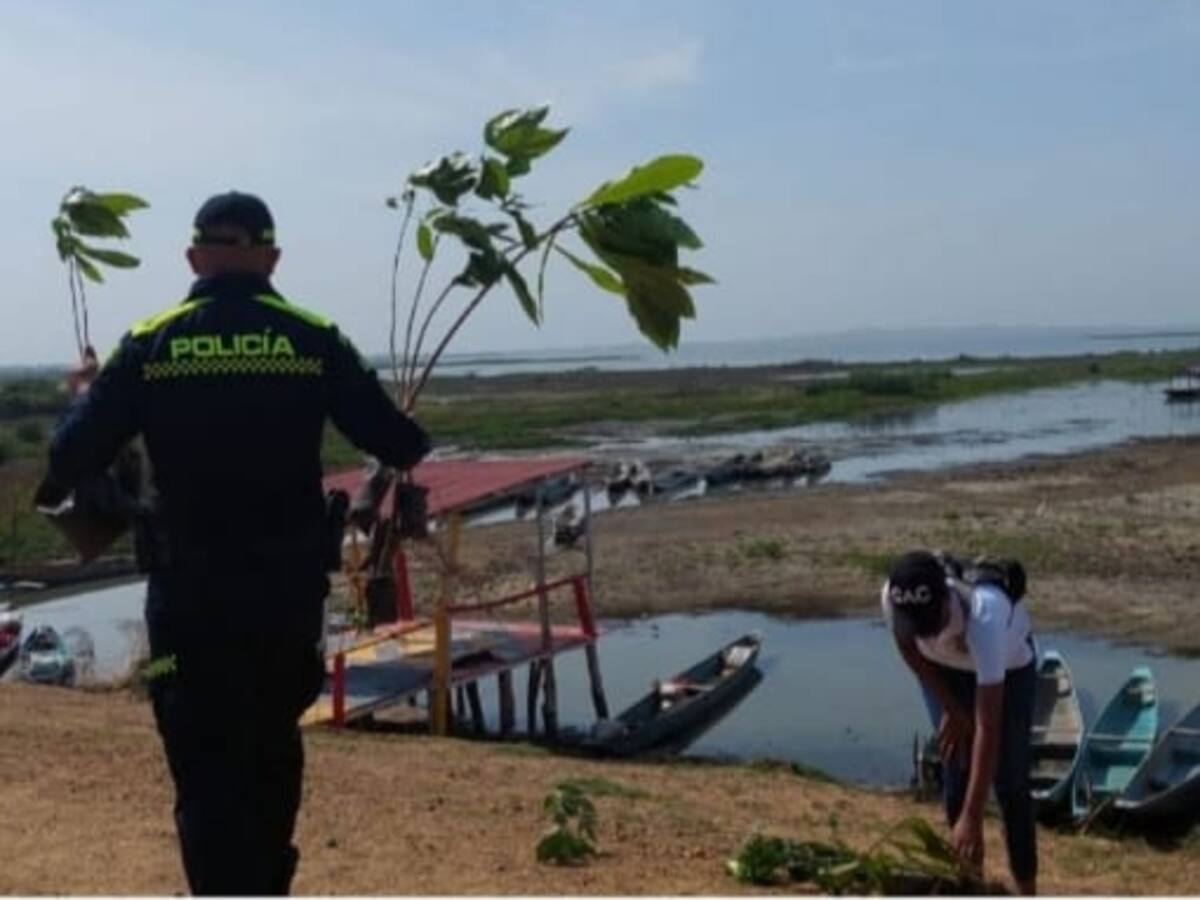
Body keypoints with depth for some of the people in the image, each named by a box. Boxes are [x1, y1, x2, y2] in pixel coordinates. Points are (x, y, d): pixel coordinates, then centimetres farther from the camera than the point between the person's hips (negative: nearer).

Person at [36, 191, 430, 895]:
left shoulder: (150, 344, -2)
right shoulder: (313, 340, -2)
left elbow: (77, 450, 1)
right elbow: (393, 438, 0)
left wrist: (51, 490, 24)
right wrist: (417, 450, 24)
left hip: (190, 592, -2)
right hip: (288, 586, 2)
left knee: (207, 765, 2)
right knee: (274, 744, 23)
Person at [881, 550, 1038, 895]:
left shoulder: (984, 617, -47)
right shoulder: (893, 598, -37)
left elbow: (987, 728, -46)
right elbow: (908, 648, -10)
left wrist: (972, 816, -47)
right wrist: (949, 708, -8)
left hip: (1008, 666, -3)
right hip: (944, 669, 3)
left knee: (1009, 781, -5)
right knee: (956, 773, 1)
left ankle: (1026, 890, 6)